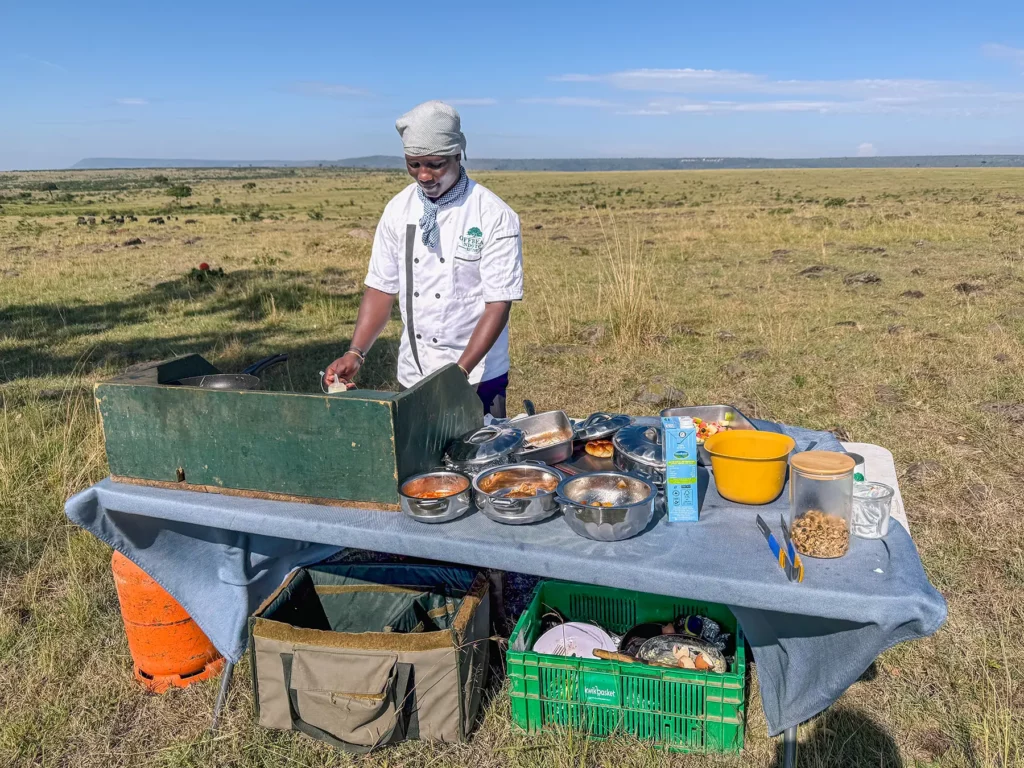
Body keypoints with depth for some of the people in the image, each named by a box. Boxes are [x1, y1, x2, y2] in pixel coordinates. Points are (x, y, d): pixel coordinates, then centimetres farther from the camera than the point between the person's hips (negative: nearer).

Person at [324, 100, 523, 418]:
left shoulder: (494, 216, -12)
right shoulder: (398, 210, 1)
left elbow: (499, 305, -15)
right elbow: (381, 288, 4)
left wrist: (460, 371, -24)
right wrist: (355, 354, -9)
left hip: (476, 379, -3)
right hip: (412, 377, 4)